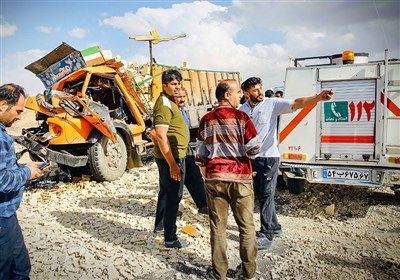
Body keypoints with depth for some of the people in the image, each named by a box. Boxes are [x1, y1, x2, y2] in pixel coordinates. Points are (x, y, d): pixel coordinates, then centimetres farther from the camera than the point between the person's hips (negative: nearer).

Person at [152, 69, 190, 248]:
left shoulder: (169, 102, 15)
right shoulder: (164, 105, -18)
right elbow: (161, 136, -25)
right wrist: (172, 164, -26)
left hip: (172, 156, 11)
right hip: (171, 157, -11)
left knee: (166, 193, 21)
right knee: (173, 197, -2)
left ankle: (160, 226, 37)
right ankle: (170, 238, 9)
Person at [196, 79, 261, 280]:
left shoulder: (206, 120, 3)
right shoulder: (241, 117, -8)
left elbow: (200, 154, 6)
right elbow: (254, 149, -11)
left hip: (214, 178, 3)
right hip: (240, 178, -2)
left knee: (218, 226, 11)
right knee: (246, 225, 12)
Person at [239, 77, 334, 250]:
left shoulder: (272, 103, -7)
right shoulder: (242, 110, 6)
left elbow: (296, 104, -19)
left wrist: (318, 98, -34)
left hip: (268, 157, -5)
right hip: (250, 157, 5)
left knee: (266, 195, -2)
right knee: (263, 194, 15)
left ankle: (266, 236, 9)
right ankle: (274, 226, 33)